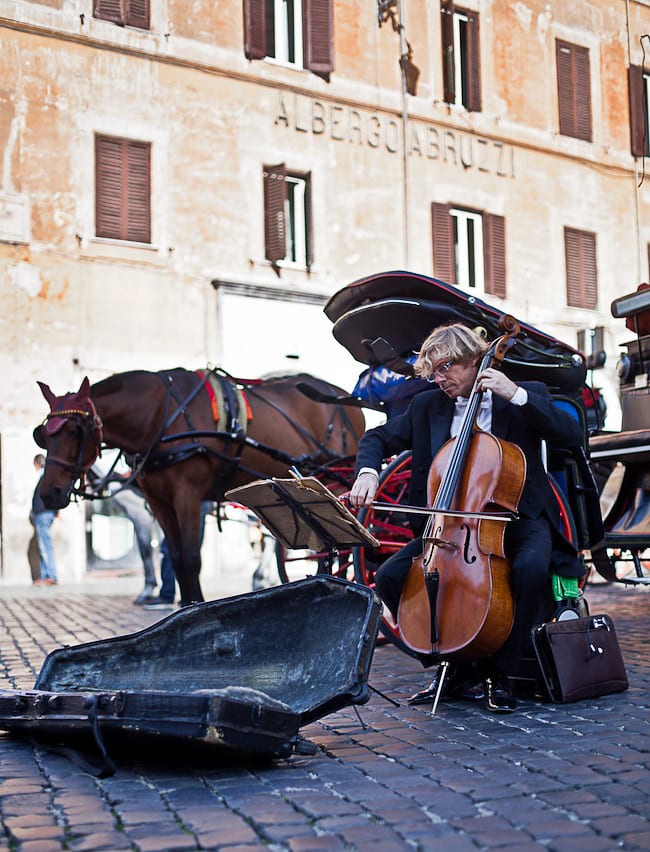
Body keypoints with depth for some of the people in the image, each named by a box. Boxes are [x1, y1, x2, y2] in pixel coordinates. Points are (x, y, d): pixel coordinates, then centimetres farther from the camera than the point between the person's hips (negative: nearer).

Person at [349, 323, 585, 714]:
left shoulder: (527, 394, -1)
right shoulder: (428, 406, 9)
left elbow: (572, 435, -15)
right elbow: (378, 439, 13)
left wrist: (517, 395, -21)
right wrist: (368, 472, -10)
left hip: (515, 518, -3)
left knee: (531, 568, -36)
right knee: (390, 577, -16)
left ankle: (499, 671, -12)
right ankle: (452, 665, 2)